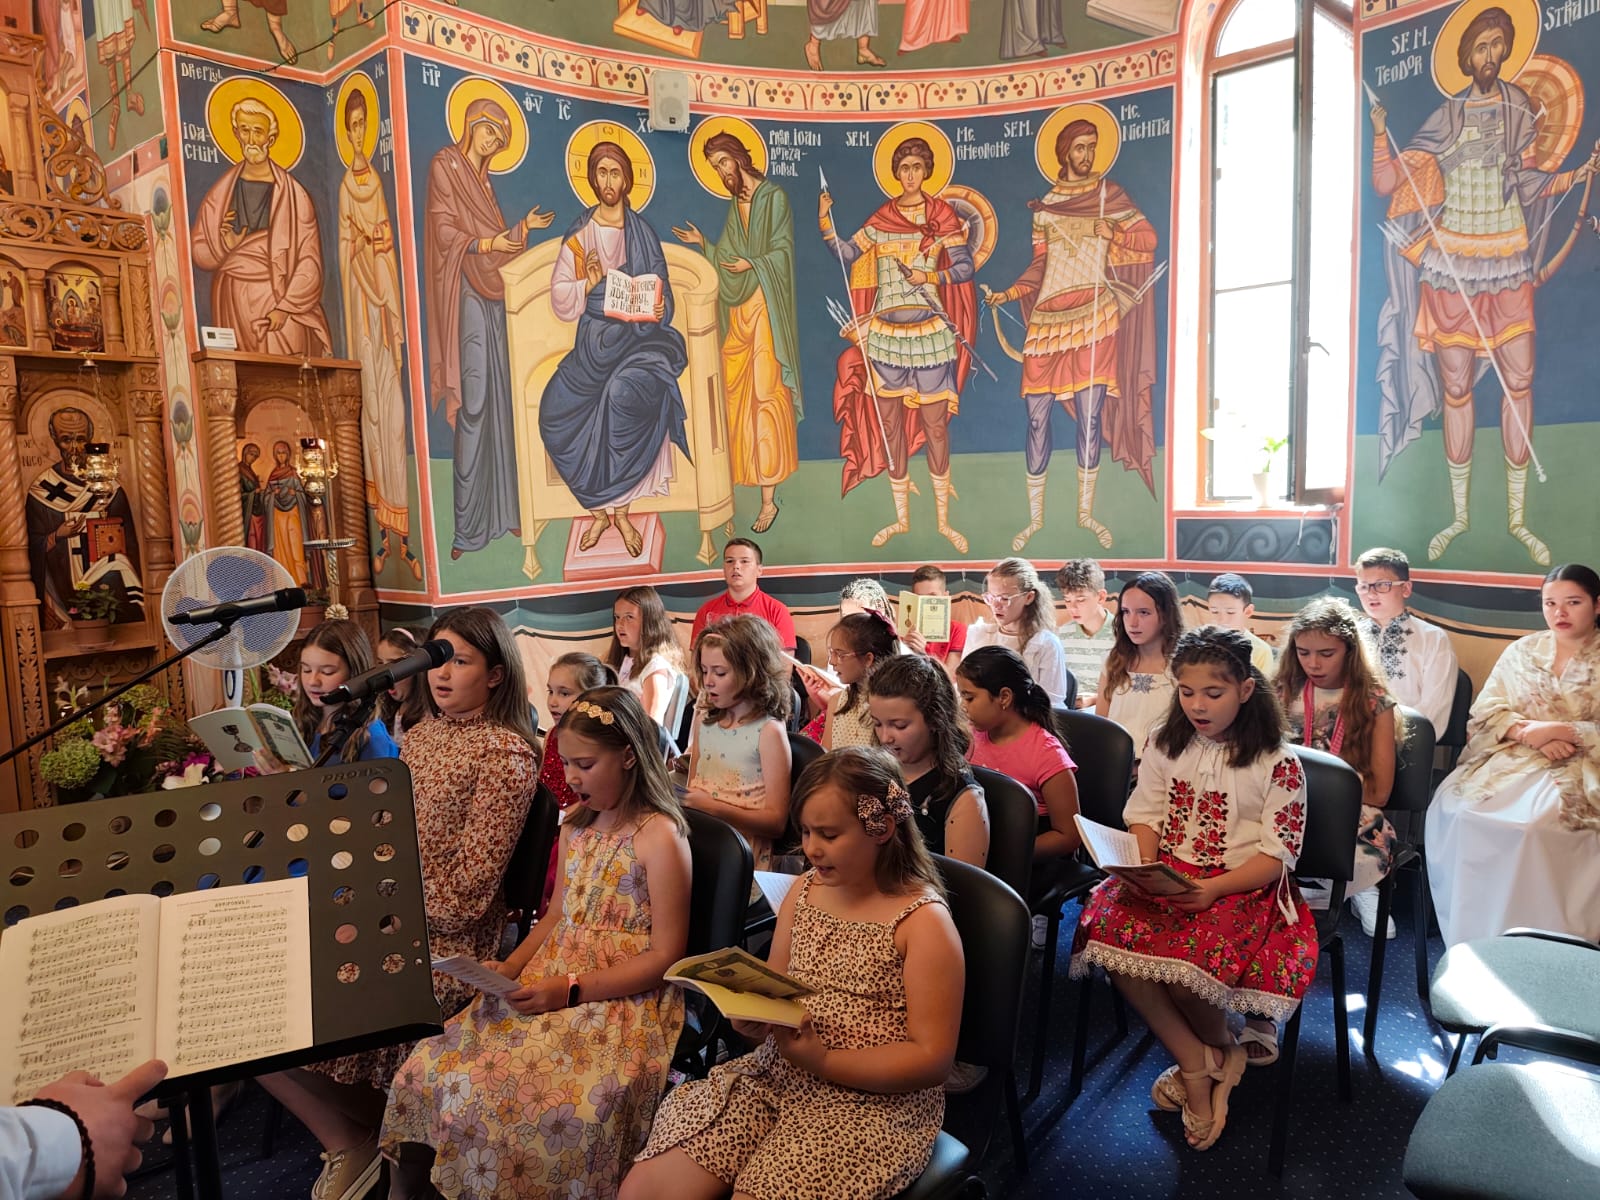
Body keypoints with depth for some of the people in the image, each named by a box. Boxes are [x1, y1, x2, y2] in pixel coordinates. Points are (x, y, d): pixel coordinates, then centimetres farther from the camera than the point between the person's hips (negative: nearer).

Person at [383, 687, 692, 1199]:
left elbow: (665, 955, -13)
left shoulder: (660, 838, -12)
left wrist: (570, 990, -17)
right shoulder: (574, 828, 13)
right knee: (430, 1070, -9)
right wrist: (511, 967, 2)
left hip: (621, 1000, -7)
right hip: (551, 984, 7)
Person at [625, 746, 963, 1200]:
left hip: (875, 1099, -5)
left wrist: (821, 1061, -21)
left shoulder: (924, 923, -11)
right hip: (775, 1074, 5)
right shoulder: (803, 892, 7)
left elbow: (933, 1060, -12)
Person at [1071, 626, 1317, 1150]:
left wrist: (1213, 890, -22)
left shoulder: (1277, 764, -6)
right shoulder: (1165, 742, 7)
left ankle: (1220, 1047, 6)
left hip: (1243, 886, -4)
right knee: (1110, 927, -27)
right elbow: (1144, 815, 8)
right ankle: (1197, 1066, -9)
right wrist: (1142, 869, -13)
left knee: (1189, 963, -33)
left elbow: (1278, 853, -7)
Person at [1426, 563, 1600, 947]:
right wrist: (1527, 732, -13)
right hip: (1511, 758, 3)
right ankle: (1470, 941, -16)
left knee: (1531, 824, -34)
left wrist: (1557, 730, -16)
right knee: (1454, 809, -26)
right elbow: (1486, 711, 6)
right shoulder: (1522, 650, 12)